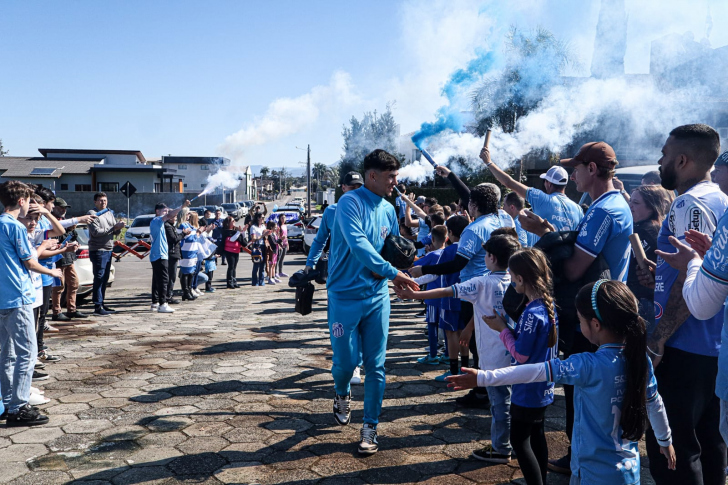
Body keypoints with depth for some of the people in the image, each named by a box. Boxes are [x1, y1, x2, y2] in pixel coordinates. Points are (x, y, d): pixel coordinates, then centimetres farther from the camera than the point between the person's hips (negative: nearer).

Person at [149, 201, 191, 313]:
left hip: (156, 255, 10)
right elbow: (169, 215, -27)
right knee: (163, 279, -10)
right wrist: (182, 206, -31)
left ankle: (155, 303, 16)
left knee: (157, 280, 12)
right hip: (160, 255, -10)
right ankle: (162, 304, -10)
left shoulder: (156, 222, 20)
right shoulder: (157, 221, -11)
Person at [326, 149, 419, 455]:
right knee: (346, 360, 4)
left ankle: (370, 427, 19)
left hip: (377, 296, 5)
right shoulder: (350, 203, -14)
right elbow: (358, 245, -27)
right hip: (345, 296, -5)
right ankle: (342, 395, 38)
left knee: (375, 365, 5)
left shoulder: (389, 210, 6)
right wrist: (392, 272, -31)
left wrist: (381, 272, -4)